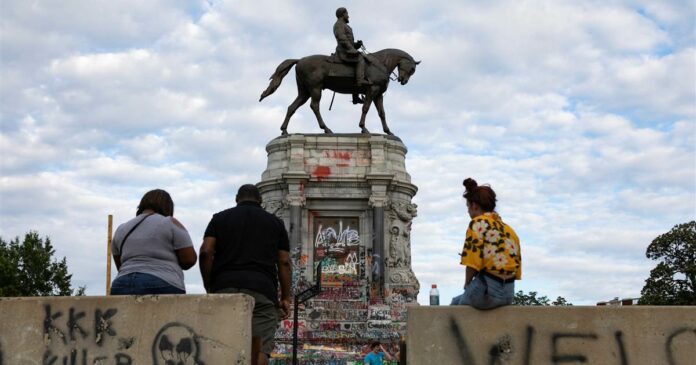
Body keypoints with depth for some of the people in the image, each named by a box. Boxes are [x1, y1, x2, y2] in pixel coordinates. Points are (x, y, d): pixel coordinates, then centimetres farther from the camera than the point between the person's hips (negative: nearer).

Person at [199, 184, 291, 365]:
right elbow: (284, 262, 10)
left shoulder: (220, 218, 17)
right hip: (262, 290, -1)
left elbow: (205, 252, 3)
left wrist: (209, 287, 8)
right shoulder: (275, 222, 18)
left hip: (224, 287, 1)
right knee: (259, 350, -7)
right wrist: (285, 297, 10)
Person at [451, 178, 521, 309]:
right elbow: (516, 269, 12)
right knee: (456, 301, 26)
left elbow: (473, 263, -14)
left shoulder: (478, 223, -7)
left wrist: (467, 284, 3)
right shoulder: (509, 229, 14)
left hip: (487, 290, -7)